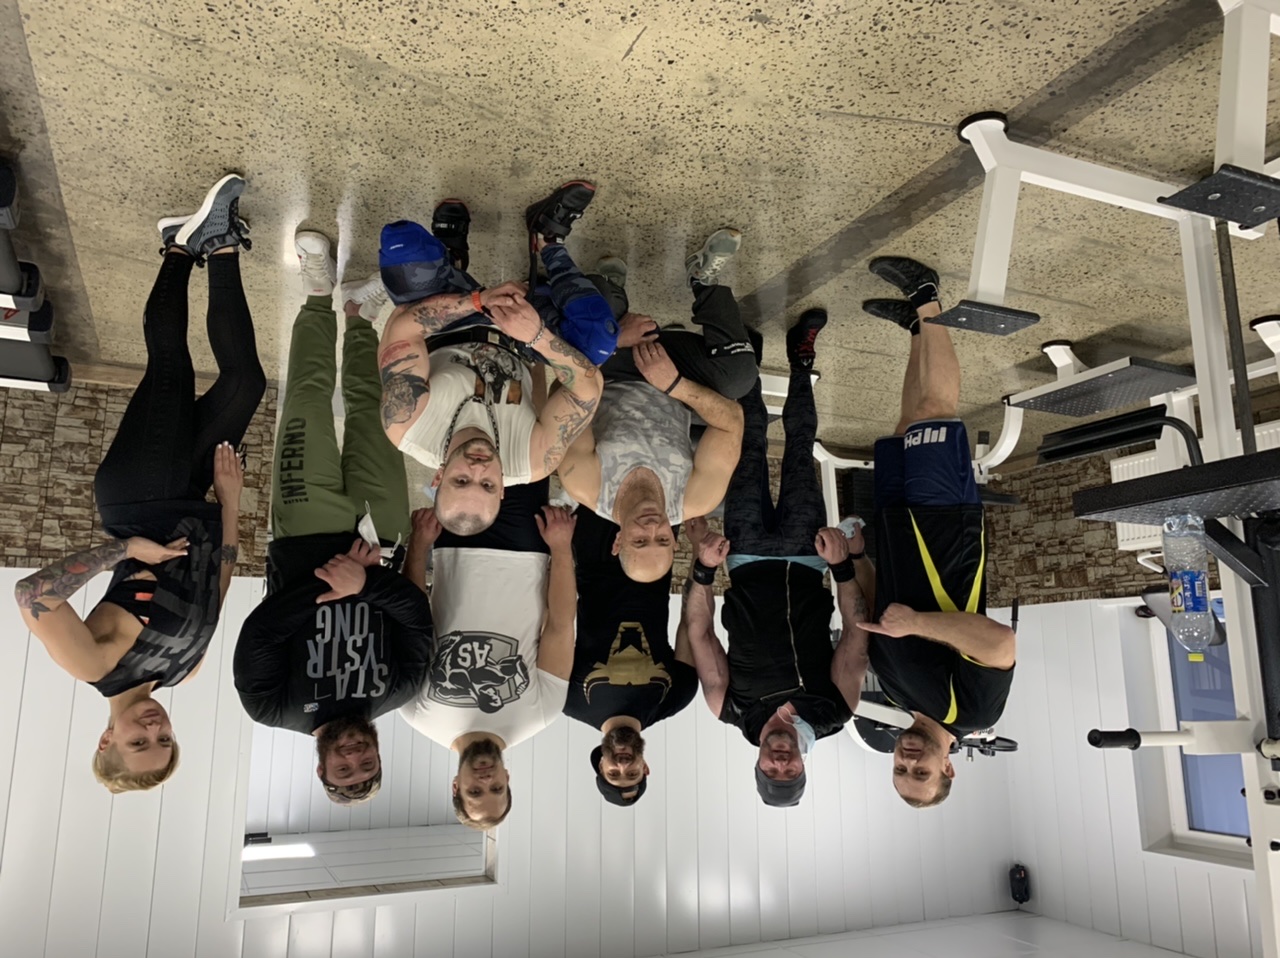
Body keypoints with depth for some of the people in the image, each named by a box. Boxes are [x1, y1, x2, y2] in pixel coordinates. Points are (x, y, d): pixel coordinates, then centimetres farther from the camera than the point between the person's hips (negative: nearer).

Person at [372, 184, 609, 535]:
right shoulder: (531, 464, -38)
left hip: (443, 335, 1)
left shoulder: (407, 431, -40)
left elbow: (405, 328, -35)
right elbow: (588, 383, -36)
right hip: (515, 347, -1)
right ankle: (548, 238, 10)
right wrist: (538, 334, -52)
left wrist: (476, 300, -45)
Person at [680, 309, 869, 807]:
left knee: (753, 445, 2)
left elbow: (696, 631, -25)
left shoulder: (732, 711, -23)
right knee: (799, 444, 1)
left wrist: (703, 566, -40)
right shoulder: (836, 711, -21)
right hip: (805, 561, 1)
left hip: (749, 562, -1)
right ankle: (800, 359, 28)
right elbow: (856, 633, -20)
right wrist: (843, 565, -34)